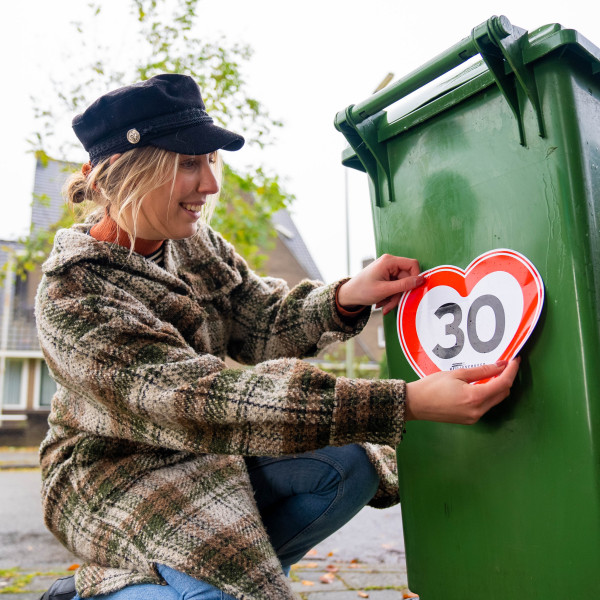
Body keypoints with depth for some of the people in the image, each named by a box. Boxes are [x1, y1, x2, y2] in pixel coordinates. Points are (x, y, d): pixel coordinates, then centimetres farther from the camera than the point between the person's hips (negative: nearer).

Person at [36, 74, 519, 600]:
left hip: (207, 457, 6)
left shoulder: (194, 242, -3)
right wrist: (409, 403, -42)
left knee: (350, 466, -13)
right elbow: (205, 402, -36)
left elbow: (260, 324, -2)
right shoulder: (73, 296, -26)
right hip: (117, 477, -6)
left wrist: (345, 298, -26)